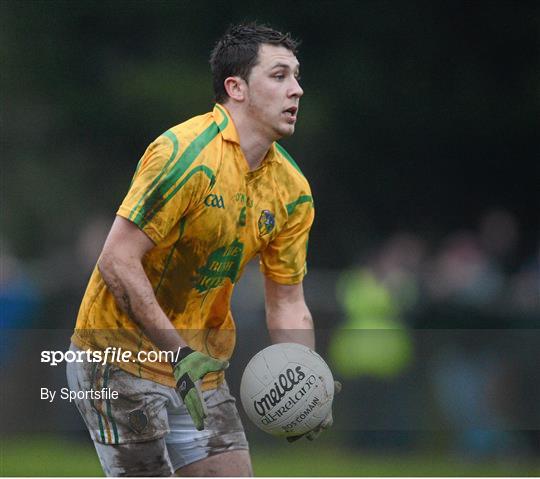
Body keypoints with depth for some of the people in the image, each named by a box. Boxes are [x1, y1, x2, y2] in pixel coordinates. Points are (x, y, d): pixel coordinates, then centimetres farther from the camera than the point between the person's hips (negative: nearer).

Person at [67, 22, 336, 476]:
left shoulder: (292, 189, 2)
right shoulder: (184, 153, -21)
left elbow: (286, 303, 8)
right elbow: (117, 261, -24)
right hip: (120, 358, -7)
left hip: (201, 368, 7)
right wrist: (179, 352, -28)